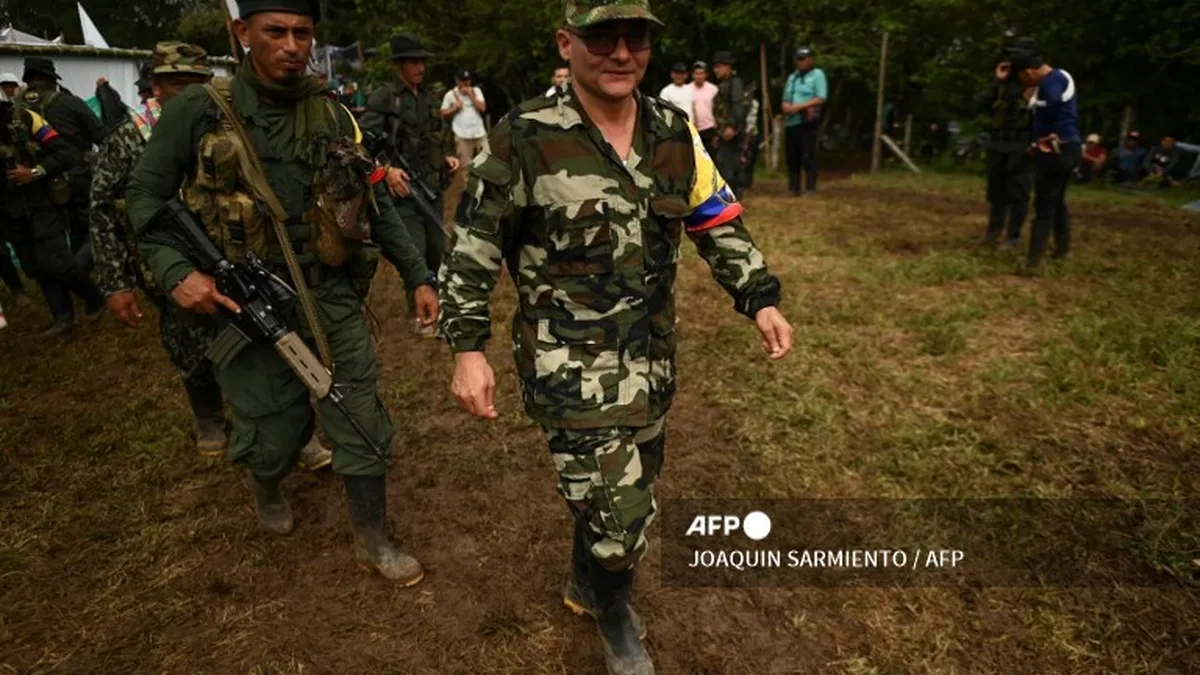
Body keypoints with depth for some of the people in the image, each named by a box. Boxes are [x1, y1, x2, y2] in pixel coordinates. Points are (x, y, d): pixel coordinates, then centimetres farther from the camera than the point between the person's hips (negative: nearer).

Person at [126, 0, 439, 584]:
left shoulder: (333, 116, 2)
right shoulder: (199, 111, -5)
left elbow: (375, 204, 7)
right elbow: (144, 197, 1)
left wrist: (417, 276, 3)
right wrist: (175, 271, -15)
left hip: (332, 299, 2)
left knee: (361, 423, 3)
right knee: (272, 434, 10)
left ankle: (374, 541, 22)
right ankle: (267, 490, 48)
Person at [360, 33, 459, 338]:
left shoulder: (428, 97, 13)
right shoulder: (383, 98, -8)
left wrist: (447, 156, 7)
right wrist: (387, 169, -25)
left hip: (433, 188, 7)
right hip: (404, 190, -7)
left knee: (437, 250, 14)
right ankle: (419, 314, 8)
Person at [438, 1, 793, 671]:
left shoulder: (676, 134, 2)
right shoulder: (525, 140, -12)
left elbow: (721, 226, 9)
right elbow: (473, 249, -7)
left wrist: (762, 299, -2)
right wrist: (468, 349, -12)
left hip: (652, 357, 6)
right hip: (570, 363, -5)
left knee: (629, 491, 20)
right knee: (620, 512, -5)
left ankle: (588, 582, 50)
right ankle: (614, 616, 29)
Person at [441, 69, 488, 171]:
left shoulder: (476, 91, 10)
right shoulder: (450, 94, 4)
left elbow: (483, 108, -2)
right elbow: (443, 114, 6)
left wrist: (471, 95, -7)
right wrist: (455, 108, -9)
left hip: (480, 134, 3)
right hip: (463, 136, -3)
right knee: (465, 165, -5)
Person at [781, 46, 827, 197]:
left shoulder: (817, 74, 0)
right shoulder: (792, 77, 21)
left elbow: (821, 98, -10)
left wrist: (799, 106, -17)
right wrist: (786, 106, -4)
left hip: (808, 122, -7)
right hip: (791, 122, 7)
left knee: (808, 156, -11)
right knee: (792, 157, 7)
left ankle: (810, 188, -8)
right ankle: (793, 188, 13)